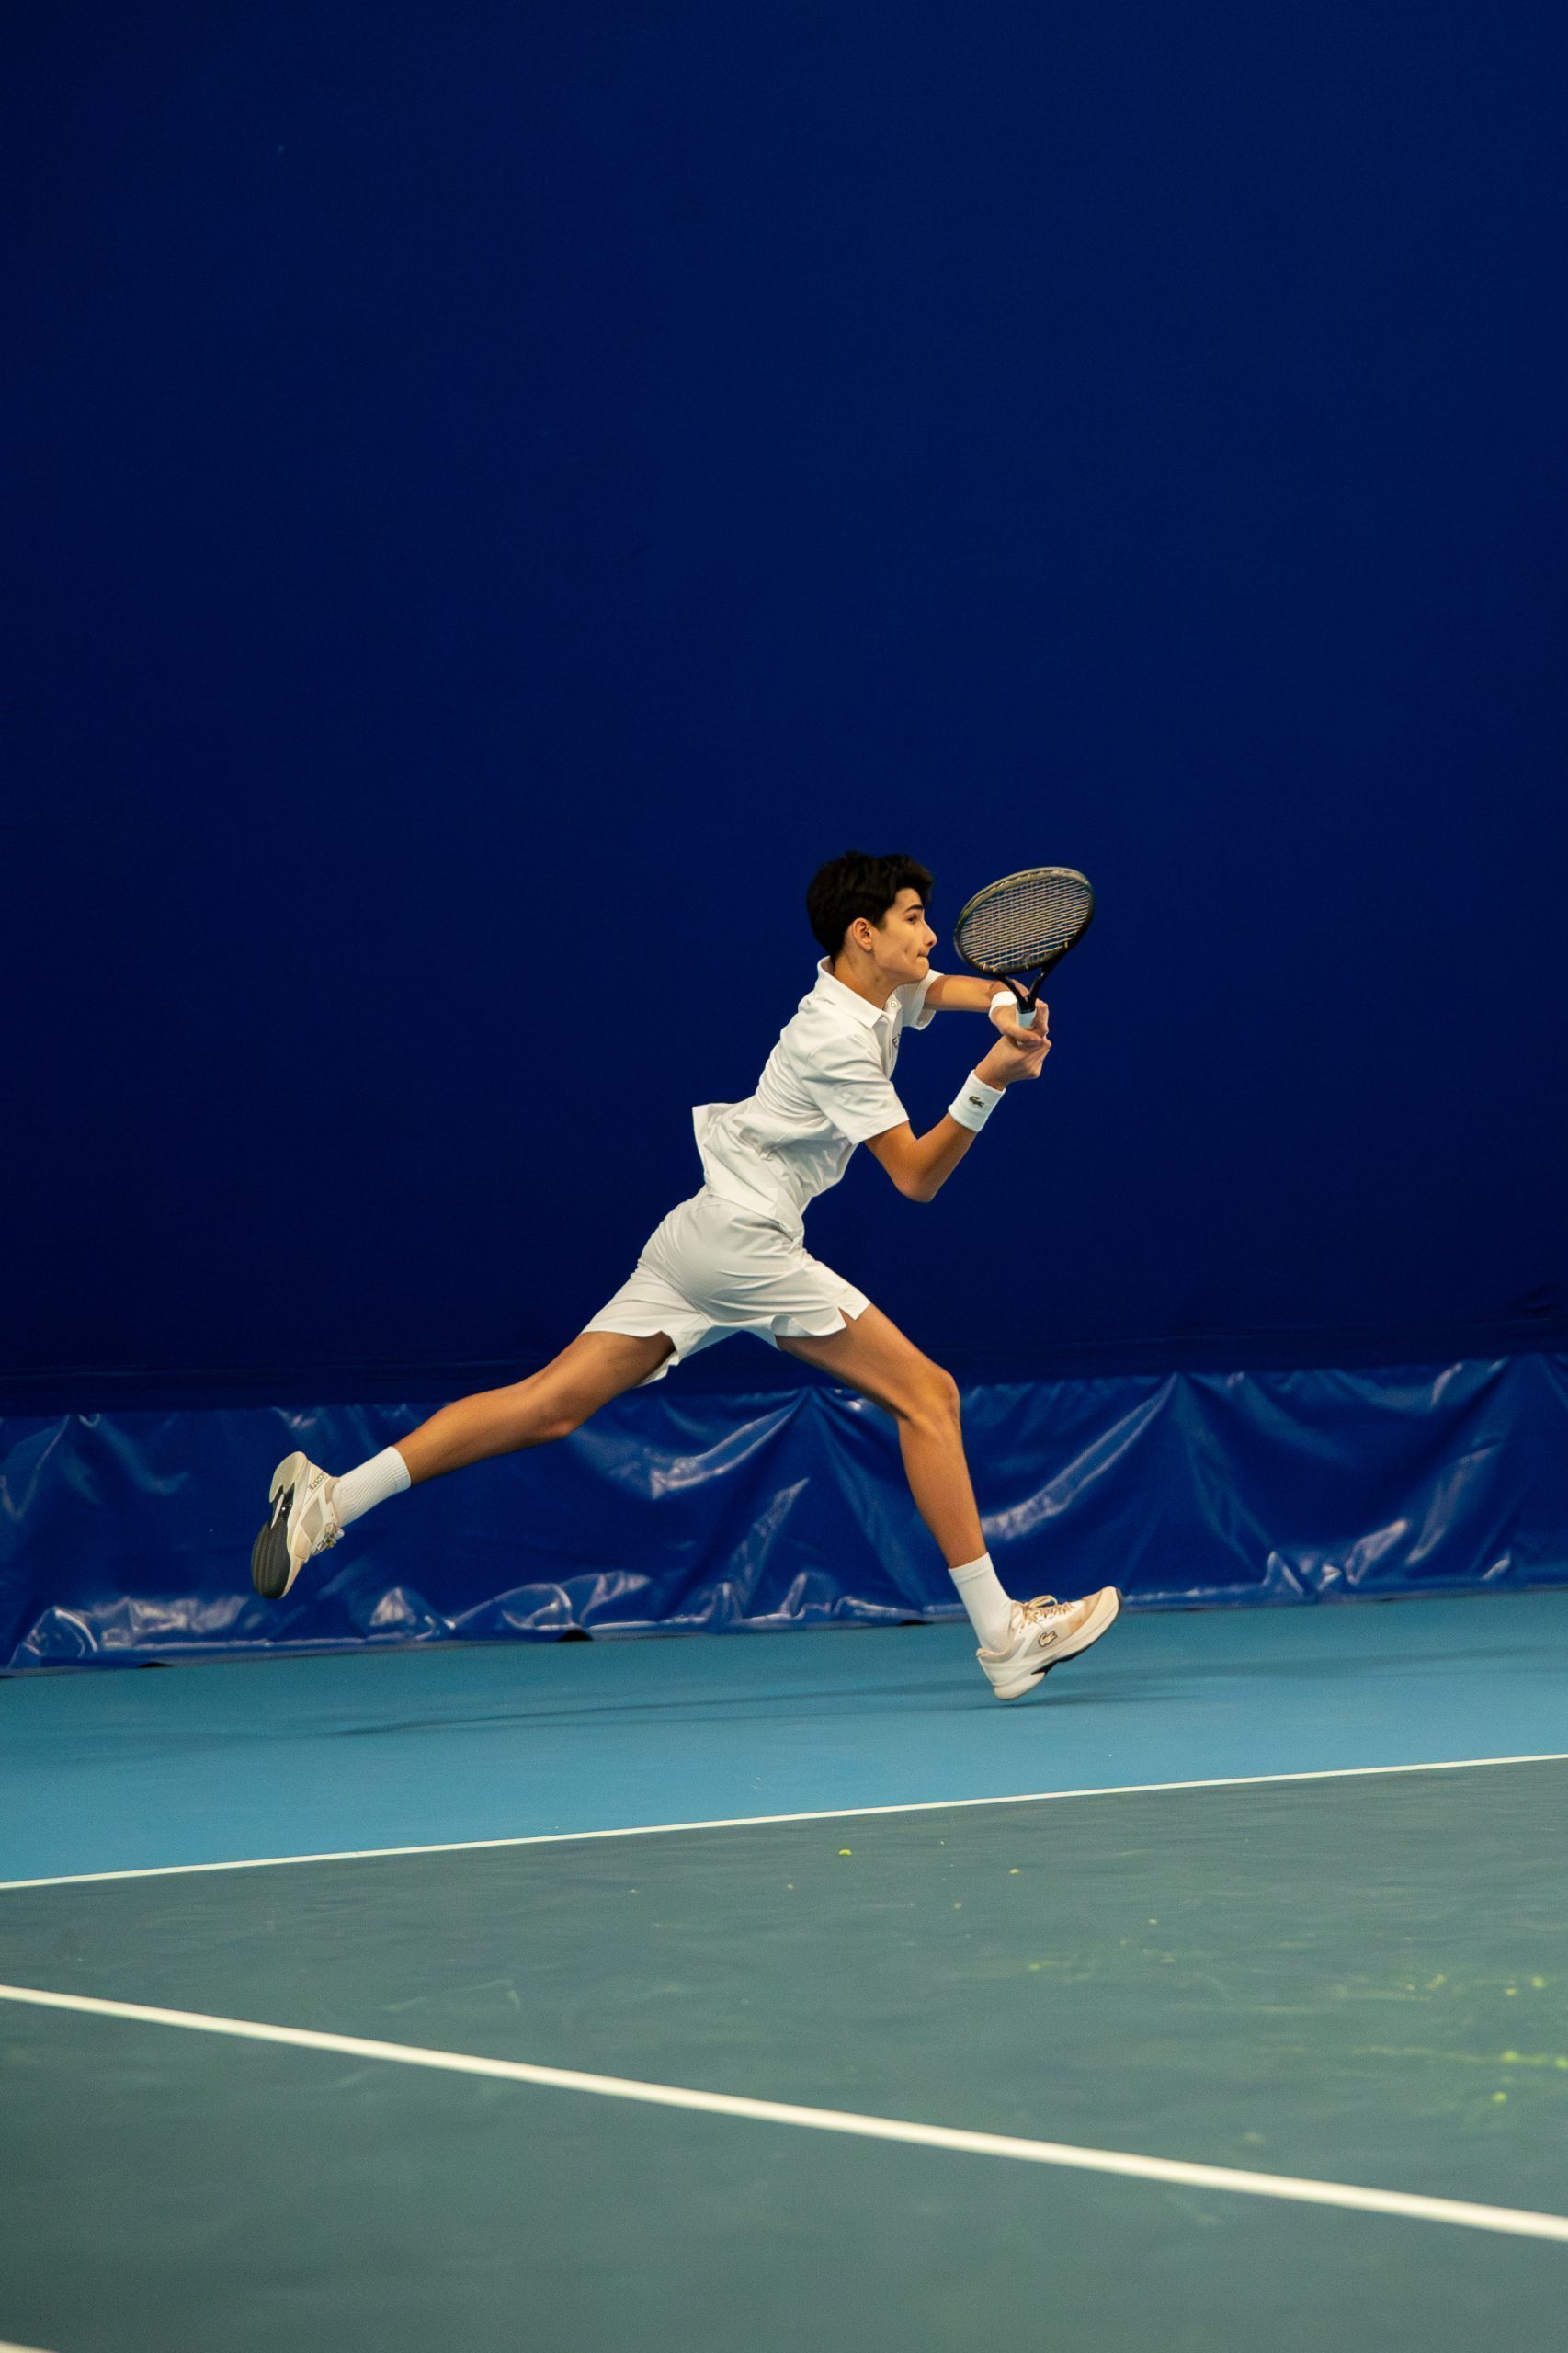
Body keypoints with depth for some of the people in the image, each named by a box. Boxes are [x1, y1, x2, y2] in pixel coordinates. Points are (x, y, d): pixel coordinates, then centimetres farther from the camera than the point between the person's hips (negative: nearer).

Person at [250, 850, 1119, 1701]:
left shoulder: (874, 988, 12)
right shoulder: (840, 1042, -14)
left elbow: (955, 987, 23)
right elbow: (917, 1177, -13)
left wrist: (1007, 1007, 0)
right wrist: (988, 1084, -24)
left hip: (696, 1239, 9)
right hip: (744, 1241, -9)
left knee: (551, 1404, 1)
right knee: (926, 1394, -3)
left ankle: (333, 1498, -10)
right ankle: (1003, 1637, -3)